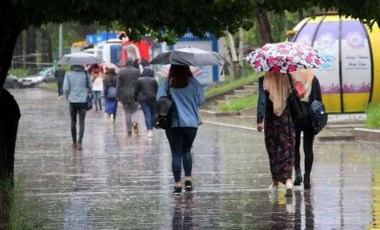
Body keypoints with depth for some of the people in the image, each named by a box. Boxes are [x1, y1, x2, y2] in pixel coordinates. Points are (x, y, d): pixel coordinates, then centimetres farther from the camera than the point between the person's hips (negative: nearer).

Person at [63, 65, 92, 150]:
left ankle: (74, 142, 22)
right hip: (83, 101, -1)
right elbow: (90, 86, 2)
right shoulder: (85, 73, -5)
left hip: (72, 101, 1)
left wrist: (68, 97, 10)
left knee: (73, 122, 15)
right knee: (81, 122, 0)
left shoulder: (68, 74, -6)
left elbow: (65, 88, -7)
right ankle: (79, 142, -13)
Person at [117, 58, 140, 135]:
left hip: (124, 95, 0)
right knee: (134, 110, 11)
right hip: (134, 94, 0)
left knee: (127, 113, 7)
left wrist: (118, 96, 3)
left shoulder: (121, 72, -3)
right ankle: (135, 122, -19)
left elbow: (118, 85, -1)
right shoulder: (137, 71, -3)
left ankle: (129, 130, 5)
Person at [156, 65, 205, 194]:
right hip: (191, 123, 1)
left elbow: (159, 99, -10)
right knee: (186, 151, 19)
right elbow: (201, 100, -2)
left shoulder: (167, 84, -3)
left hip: (173, 124, -1)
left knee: (176, 154, 2)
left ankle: (178, 184, -3)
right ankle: (188, 180, 9)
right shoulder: (193, 83, -1)